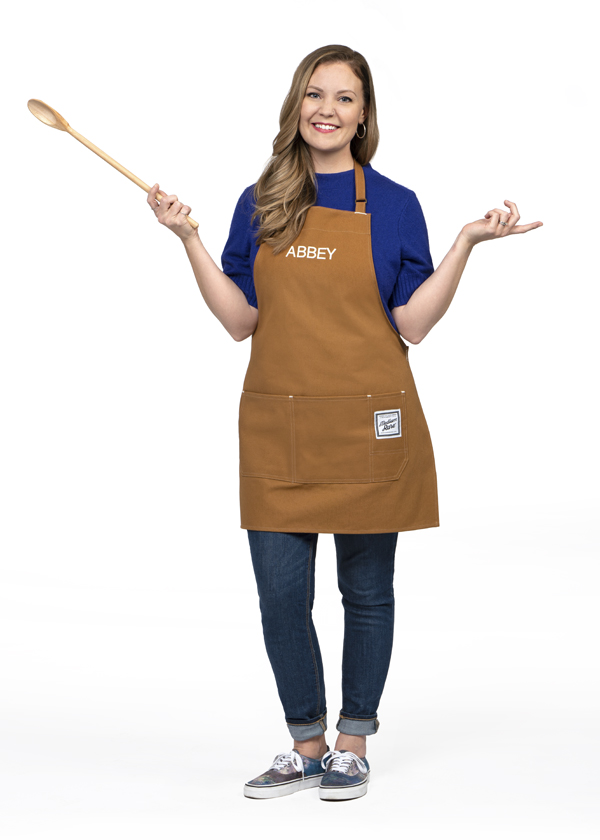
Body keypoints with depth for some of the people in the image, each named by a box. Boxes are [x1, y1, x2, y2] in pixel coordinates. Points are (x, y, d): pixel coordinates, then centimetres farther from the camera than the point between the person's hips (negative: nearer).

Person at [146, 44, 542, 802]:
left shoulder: (393, 205, 1)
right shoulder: (259, 205, 9)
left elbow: (412, 324, -5)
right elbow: (240, 320, 4)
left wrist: (467, 243, -13)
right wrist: (188, 239, -2)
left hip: (367, 426, -2)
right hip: (277, 427, 2)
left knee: (366, 590, 7)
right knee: (280, 593, 3)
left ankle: (353, 745, 23)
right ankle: (305, 745, 21)